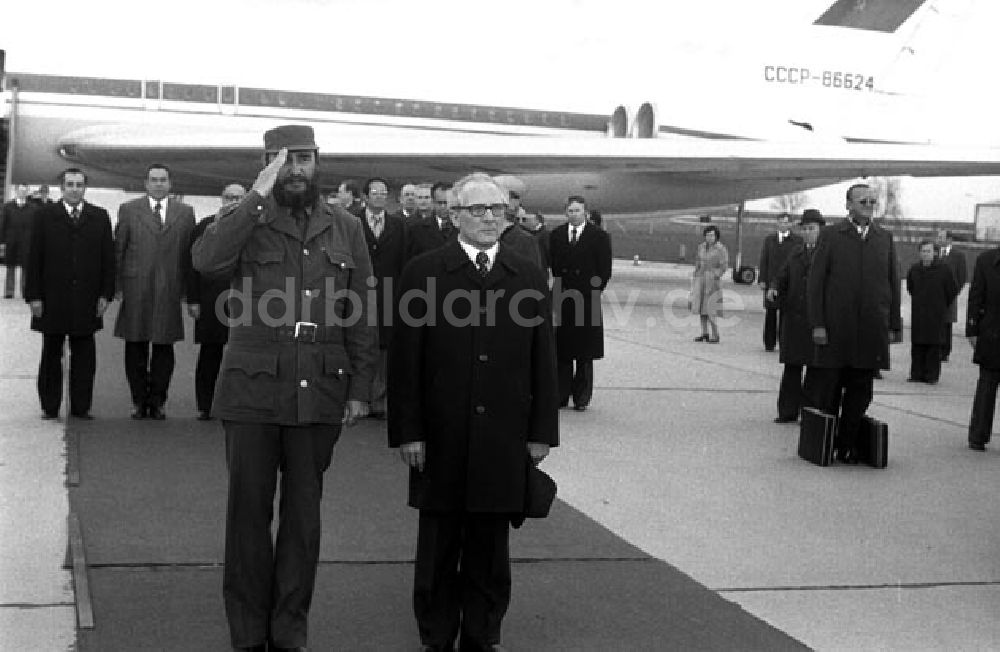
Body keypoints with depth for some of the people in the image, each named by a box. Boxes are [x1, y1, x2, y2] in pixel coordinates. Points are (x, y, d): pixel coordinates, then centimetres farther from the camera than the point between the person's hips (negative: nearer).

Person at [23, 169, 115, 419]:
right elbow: (35, 258, 2)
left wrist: (105, 294, -1)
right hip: (53, 300, -1)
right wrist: (34, 295, -5)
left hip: (87, 301, 1)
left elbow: (108, 258, 7)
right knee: (51, 354, 7)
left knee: (84, 356, 2)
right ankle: (49, 406, 15)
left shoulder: (99, 217, 8)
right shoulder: (45, 216, 5)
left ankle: (80, 407, 10)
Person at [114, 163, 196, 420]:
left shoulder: (185, 212, 8)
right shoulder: (128, 210, 7)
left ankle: (157, 401, 12)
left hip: (169, 293, 0)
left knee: (164, 349, 3)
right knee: (135, 349, 4)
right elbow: (118, 251, 7)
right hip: (136, 291, 0)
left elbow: (189, 254, 9)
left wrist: (182, 287, 4)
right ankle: (140, 401, 13)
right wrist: (122, 284, 3)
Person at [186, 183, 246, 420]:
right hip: (211, 304, 0)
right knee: (209, 356, 7)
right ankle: (205, 407, 14)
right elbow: (194, 265, 4)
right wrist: (193, 300, -3)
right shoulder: (205, 226, 7)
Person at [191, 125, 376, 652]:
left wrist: (360, 389, 3)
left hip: (320, 392, 2)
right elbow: (206, 261, -20)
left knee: (303, 514, 9)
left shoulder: (346, 228, 8)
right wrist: (257, 197, -19)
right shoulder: (247, 220, 2)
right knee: (248, 511, 6)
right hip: (252, 390, -1)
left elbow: (360, 316, 8)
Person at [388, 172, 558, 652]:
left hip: (503, 443, 2)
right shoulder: (423, 273, 0)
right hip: (441, 440, -1)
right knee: (438, 548, 8)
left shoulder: (529, 279, 7)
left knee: (490, 548, 9)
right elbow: (404, 360, -2)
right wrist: (407, 431, -7)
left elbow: (542, 361, 8)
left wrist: (542, 431, 4)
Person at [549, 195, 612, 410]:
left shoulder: (599, 237, 3)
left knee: (585, 354, 3)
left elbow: (605, 270, 2)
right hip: (561, 300, 2)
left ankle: (582, 397, 10)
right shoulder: (556, 235, 10)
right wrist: (556, 288, 2)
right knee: (561, 352, 4)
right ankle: (561, 396, 10)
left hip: (587, 300, -2)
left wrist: (595, 292, -3)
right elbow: (551, 264, 9)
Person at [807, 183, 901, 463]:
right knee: (827, 389, 4)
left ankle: (847, 446, 15)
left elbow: (893, 283, 12)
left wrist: (893, 326, 6)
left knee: (860, 392, 5)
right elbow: (815, 281, -1)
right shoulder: (830, 235, 2)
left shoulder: (885, 238, 10)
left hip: (871, 332, 3)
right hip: (835, 329, -2)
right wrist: (817, 324, -8)